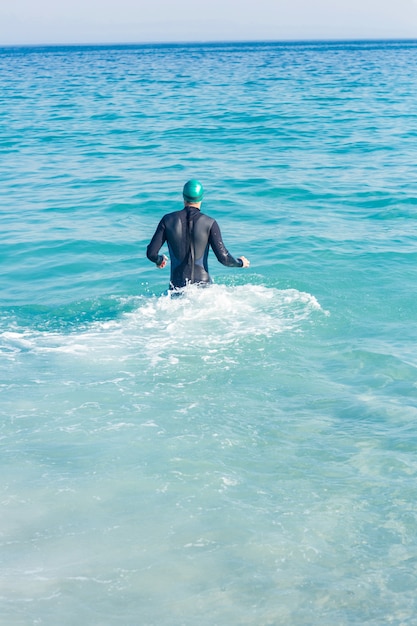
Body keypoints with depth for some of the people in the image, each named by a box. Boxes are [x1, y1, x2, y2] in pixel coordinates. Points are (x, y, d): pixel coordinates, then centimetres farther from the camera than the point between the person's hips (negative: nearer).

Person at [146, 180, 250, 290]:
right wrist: (240, 263, 14)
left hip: (177, 285, 2)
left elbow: (151, 253, 1)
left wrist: (159, 260, 24)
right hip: (202, 285, -2)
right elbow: (223, 257, -6)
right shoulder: (209, 223, -2)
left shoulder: (168, 220, 2)